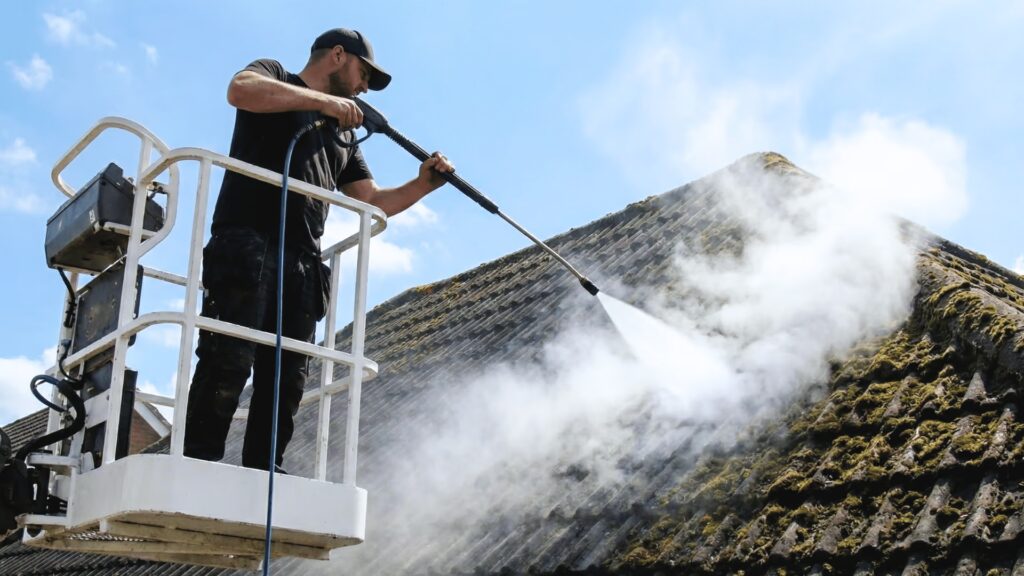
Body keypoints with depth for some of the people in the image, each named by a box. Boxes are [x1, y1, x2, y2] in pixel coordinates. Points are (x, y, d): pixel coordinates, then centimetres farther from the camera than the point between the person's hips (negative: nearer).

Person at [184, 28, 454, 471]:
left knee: (287, 379, -1)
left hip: (302, 263, 7)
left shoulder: (343, 135, 30)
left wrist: (424, 184, 8)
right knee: (229, 362, -16)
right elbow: (240, 89, -12)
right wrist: (323, 101, -11)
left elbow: (373, 204, 24)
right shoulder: (273, 74, 14)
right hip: (247, 245, -7)